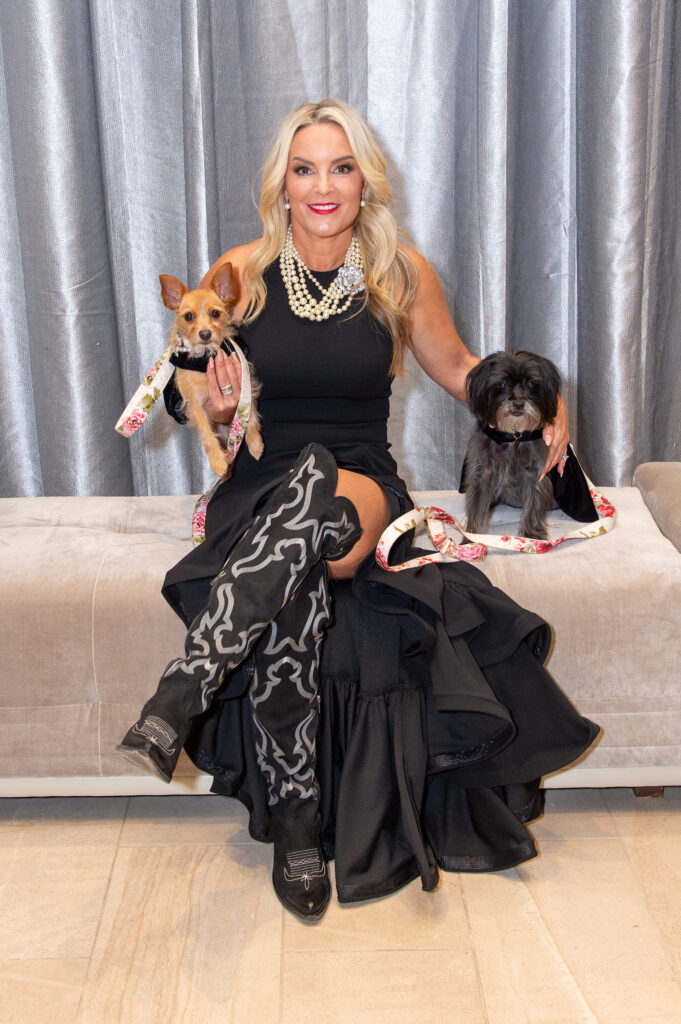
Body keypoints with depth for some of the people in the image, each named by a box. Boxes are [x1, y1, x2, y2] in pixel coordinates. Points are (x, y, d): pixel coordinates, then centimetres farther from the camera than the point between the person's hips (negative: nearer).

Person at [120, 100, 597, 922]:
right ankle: (296, 825, -17)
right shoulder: (241, 273, 3)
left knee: (318, 489, -39)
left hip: (362, 490, -1)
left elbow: (459, 369, 18)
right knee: (293, 598, -34)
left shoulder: (400, 273, 4)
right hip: (260, 497, 1)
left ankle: (179, 698, -42)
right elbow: (204, 402, 14)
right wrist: (216, 406, -11)